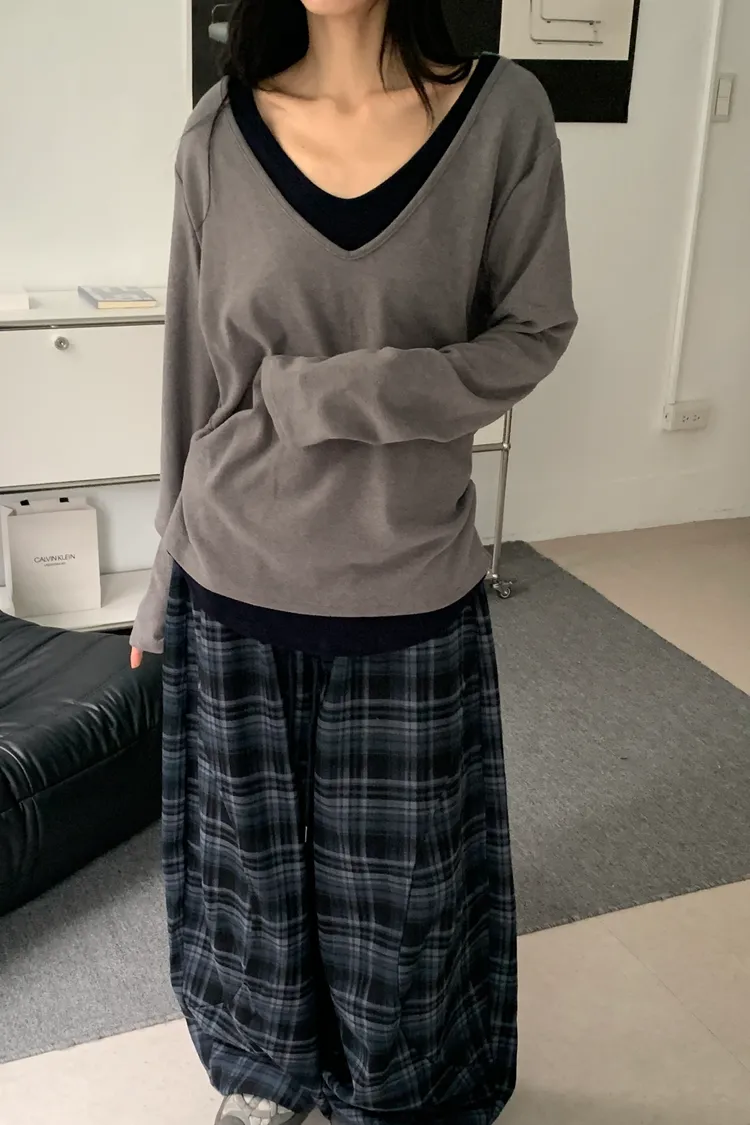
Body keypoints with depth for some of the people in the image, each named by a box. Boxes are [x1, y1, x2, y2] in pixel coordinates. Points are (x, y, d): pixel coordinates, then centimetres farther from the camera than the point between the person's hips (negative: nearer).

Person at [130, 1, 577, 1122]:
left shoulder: (503, 111, -6)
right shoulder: (219, 134, -2)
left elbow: (533, 333, -4)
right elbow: (195, 369, 3)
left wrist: (332, 393, -18)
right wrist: (167, 576, 9)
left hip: (411, 596, -1)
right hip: (236, 589, 1)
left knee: (398, 880, 15)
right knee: (254, 860, 18)